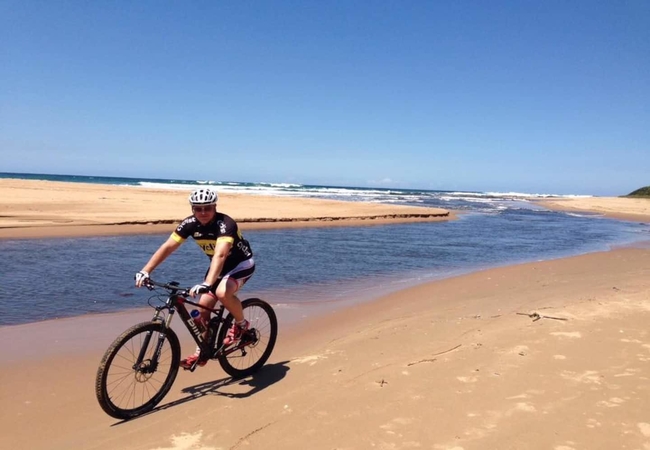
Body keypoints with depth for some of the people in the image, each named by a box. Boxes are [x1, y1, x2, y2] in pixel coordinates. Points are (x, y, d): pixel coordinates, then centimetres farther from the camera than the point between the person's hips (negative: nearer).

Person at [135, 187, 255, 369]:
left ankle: (241, 324, -4)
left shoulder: (225, 224, -33)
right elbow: (168, 247, -18)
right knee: (204, 305, 0)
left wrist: (206, 284, -58)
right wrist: (145, 271, -29)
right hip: (218, 265, 6)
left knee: (222, 293, -32)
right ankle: (202, 352, 16)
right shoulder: (190, 224, -15)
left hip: (242, 263, -6)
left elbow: (220, 255, -46)